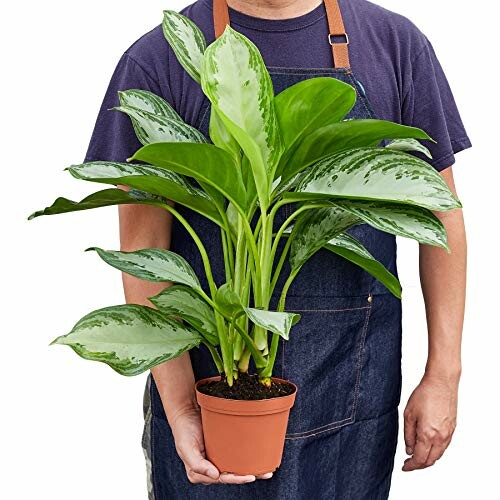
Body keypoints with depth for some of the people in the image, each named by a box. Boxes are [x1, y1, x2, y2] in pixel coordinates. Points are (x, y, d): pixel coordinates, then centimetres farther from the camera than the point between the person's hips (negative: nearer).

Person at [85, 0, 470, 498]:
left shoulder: (396, 44, 1)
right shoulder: (157, 60, -6)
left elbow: (440, 213, 5)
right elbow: (144, 252, -6)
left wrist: (442, 375, 1)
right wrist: (180, 409, -13)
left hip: (356, 391, 2)